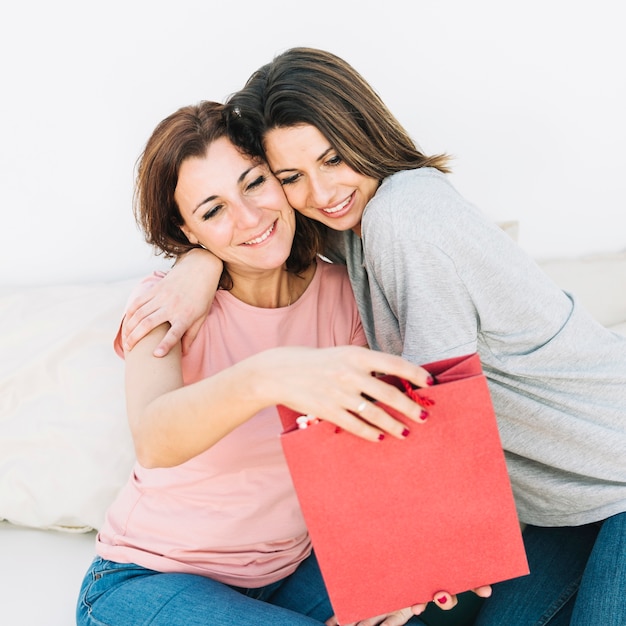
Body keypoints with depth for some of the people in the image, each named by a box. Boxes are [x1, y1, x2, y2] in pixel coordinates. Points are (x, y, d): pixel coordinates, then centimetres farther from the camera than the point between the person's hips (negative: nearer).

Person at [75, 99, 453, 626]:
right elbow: (155, 444, -37)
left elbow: (376, 443, -4)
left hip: (290, 566, 3)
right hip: (152, 577, -2)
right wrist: (266, 376, -57)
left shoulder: (341, 293, -7)